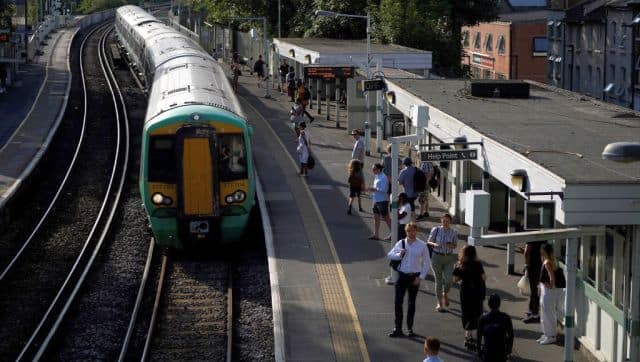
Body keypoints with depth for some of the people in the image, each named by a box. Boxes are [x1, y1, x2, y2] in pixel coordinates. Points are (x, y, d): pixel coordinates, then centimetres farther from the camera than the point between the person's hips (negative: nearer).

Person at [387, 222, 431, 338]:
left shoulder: (422, 245, -4)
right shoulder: (401, 243, 1)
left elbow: (427, 263, -1)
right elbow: (389, 255, 7)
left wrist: (420, 277, -8)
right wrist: (399, 254, -13)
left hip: (414, 277, -1)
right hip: (402, 275, 1)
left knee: (411, 303, 9)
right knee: (398, 302, -3)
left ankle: (410, 328, 20)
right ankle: (397, 328, 3)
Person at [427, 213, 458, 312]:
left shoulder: (453, 233, -3)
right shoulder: (435, 230, -6)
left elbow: (455, 245, 8)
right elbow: (429, 241, 2)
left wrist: (451, 245, -15)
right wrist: (434, 244, -19)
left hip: (449, 258, 1)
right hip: (437, 256, -1)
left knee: (448, 280, -10)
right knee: (438, 281, 4)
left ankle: (445, 294, 25)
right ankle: (440, 303, 18)